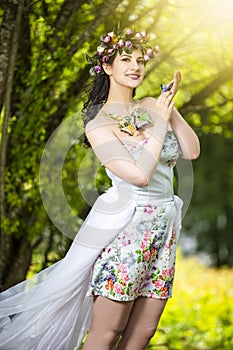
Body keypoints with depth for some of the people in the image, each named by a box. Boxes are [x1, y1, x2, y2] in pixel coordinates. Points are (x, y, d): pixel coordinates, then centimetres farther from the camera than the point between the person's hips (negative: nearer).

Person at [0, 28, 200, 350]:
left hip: (164, 227, 6)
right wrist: (160, 123, -8)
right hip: (125, 227, -6)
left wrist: (171, 106, -4)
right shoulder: (98, 124, -5)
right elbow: (139, 174, -15)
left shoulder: (152, 106, 10)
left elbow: (192, 151, 4)